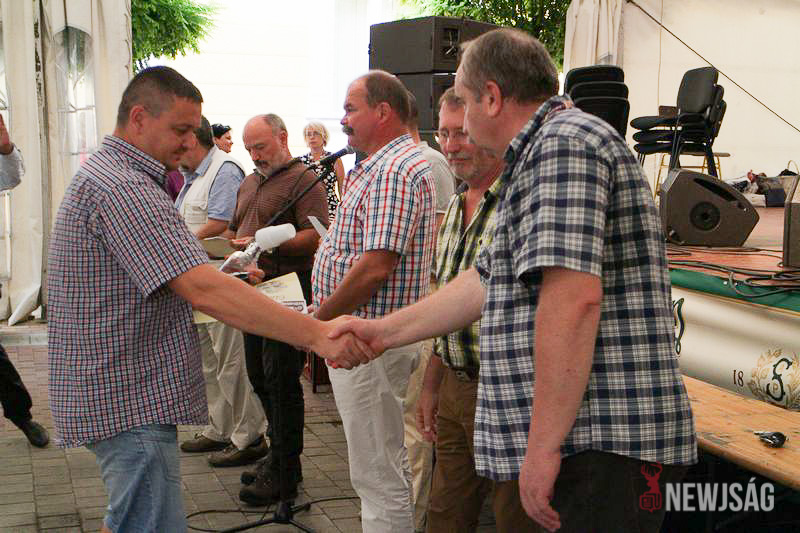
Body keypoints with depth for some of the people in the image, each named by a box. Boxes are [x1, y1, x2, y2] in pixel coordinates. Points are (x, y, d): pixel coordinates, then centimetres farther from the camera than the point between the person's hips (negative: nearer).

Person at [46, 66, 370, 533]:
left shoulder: (103, 173, 15)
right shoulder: (123, 189, -22)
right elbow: (202, 290, -32)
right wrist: (317, 335, -34)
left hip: (115, 391, 11)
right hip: (131, 402, -11)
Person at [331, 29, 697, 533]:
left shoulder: (564, 142, -13)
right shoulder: (544, 152, 22)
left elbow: (573, 298, -25)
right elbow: (488, 281, 24)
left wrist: (544, 446, -24)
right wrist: (384, 331, 23)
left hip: (603, 447, -10)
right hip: (593, 440, 10)